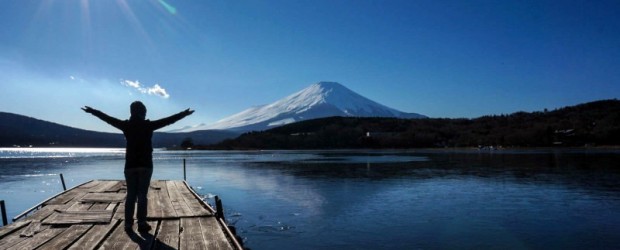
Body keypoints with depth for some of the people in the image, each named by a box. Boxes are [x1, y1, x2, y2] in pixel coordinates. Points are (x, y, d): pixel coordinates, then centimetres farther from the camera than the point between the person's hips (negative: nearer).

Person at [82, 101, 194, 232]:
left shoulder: (126, 125, 1)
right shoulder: (148, 125, -6)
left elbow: (108, 118, 13)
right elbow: (169, 120, -4)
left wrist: (92, 111, 27)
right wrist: (184, 113, 4)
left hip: (130, 165, 3)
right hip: (145, 165, -3)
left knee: (130, 195, 8)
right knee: (142, 195, -1)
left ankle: (128, 224, 9)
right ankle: (142, 224, 0)